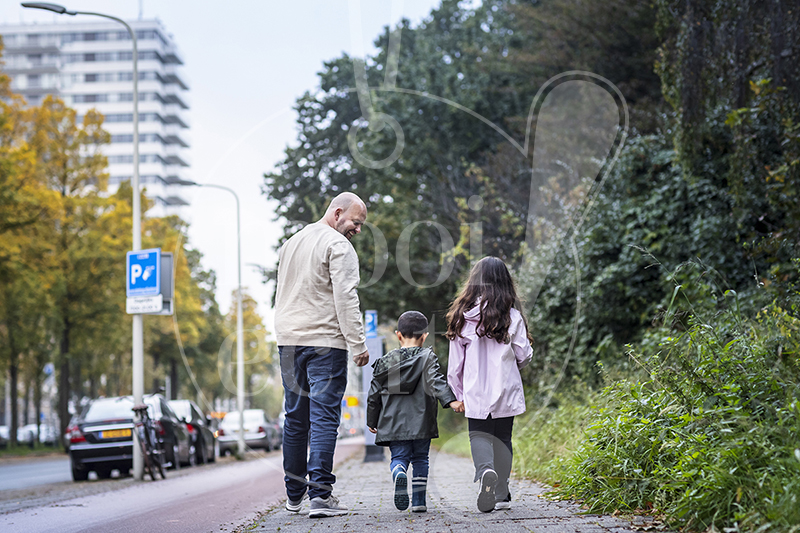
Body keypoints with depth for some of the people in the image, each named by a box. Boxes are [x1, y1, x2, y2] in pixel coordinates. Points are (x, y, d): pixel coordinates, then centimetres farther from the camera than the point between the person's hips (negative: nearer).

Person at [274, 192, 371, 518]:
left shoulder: (291, 243, 19)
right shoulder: (338, 246, -7)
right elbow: (345, 299, -15)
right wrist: (358, 345, -14)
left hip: (288, 341, 7)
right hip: (325, 343, -7)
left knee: (295, 418, 13)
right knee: (324, 418, -8)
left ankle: (294, 494, 18)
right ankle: (319, 494, -14)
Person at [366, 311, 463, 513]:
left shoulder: (386, 361, 9)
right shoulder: (427, 357, 1)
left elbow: (374, 395, 11)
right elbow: (436, 382, -18)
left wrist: (372, 421, 21)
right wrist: (451, 401, -28)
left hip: (393, 424, 1)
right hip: (421, 422, -1)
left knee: (399, 456, 3)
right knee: (420, 458, 10)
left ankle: (399, 473, -32)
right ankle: (418, 501, 4)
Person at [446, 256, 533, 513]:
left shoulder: (463, 316, -4)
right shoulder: (512, 316, -7)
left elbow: (455, 363, 1)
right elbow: (524, 355, -2)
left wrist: (459, 394, 13)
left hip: (475, 391, 0)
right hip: (506, 390, 0)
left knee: (479, 435, 7)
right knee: (502, 438, 12)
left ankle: (486, 470, -24)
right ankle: (501, 494, 13)